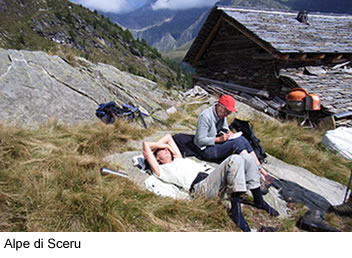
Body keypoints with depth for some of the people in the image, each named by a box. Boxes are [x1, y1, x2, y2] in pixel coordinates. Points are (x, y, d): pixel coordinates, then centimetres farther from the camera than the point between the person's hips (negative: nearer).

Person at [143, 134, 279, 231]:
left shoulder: (179, 160, 35)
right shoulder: (161, 170, 13)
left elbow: (168, 137, 47)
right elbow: (146, 144, 10)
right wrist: (161, 146, 22)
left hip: (213, 179, 9)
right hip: (202, 186, -8)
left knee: (246, 157, -6)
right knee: (234, 159, -29)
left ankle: (259, 200, 0)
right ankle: (236, 209, -29)